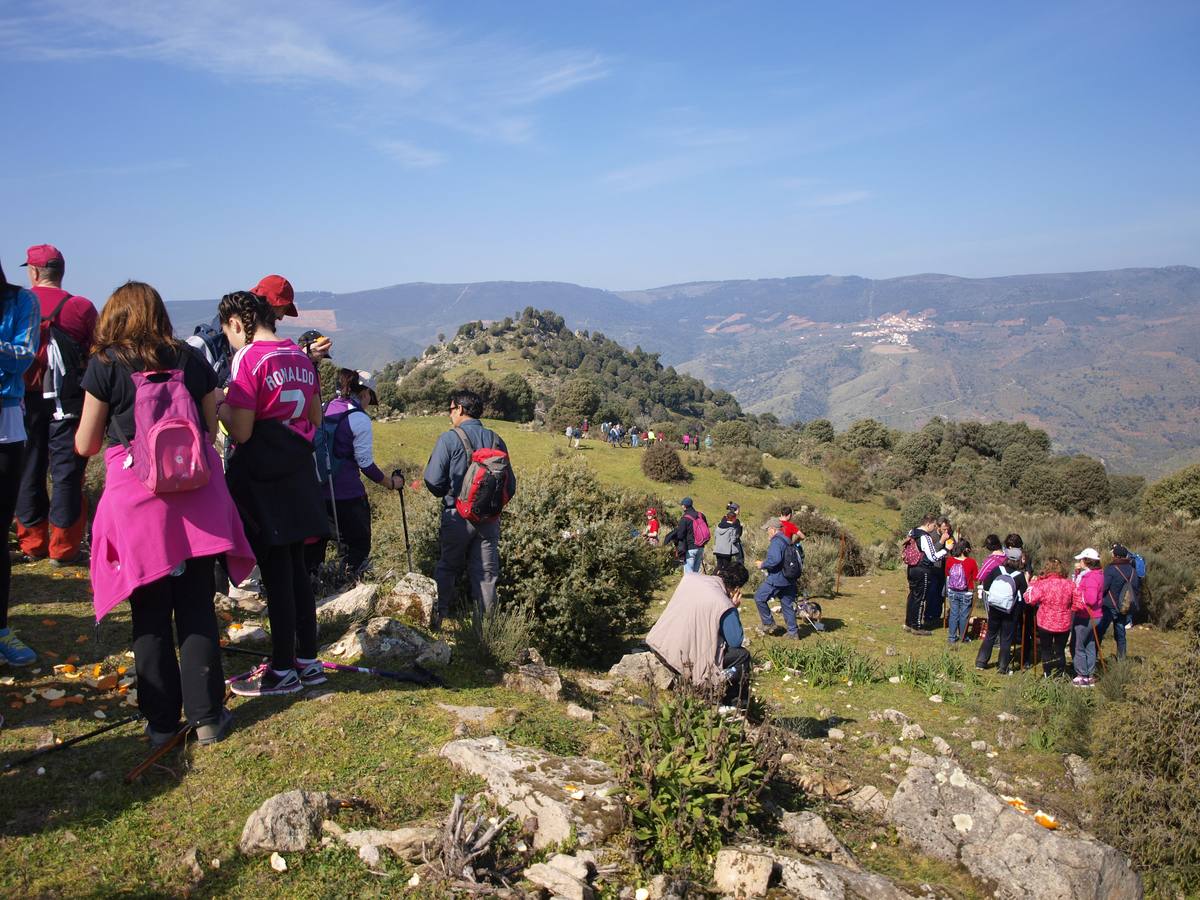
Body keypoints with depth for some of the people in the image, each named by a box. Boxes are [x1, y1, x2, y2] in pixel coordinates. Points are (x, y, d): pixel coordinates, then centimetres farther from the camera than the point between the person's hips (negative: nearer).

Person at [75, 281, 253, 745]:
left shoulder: (106, 364, -1)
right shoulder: (190, 360, 6)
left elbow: (86, 445, 3)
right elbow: (212, 429, 9)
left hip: (137, 497, -2)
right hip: (196, 496, 2)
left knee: (150, 615, 9)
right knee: (197, 608, 10)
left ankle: (161, 721, 16)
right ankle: (207, 716, 14)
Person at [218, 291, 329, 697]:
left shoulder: (247, 359, -13)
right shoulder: (300, 356, 8)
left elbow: (241, 432, -16)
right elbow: (316, 419, 15)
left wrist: (220, 405, 1)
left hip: (260, 478, -7)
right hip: (297, 473, 7)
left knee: (275, 573, 0)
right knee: (295, 566, 14)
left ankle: (282, 670, 10)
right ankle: (308, 661, 22)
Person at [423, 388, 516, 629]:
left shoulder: (449, 439, -11)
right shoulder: (496, 440, 1)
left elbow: (433, 481, -12)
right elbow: (510, 484, 4)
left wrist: (446, 494, 10)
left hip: (458, 517, -3)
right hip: (490, 519, 3)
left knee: (448, 568, 16)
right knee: (486, 573, 10)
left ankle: (439, 616, 24)